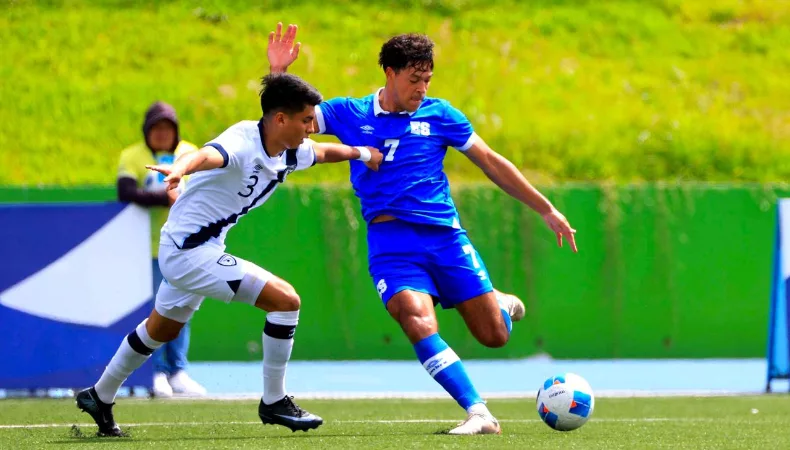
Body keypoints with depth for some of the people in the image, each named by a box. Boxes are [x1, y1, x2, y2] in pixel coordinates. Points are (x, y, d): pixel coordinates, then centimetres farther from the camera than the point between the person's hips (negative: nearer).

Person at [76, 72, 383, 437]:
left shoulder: (290, 153, 1)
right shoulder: (243, 141, -26)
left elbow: (324, 152, 26)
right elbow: (209, 154, -50)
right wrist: (180, 168, -69)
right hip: (190, 252, -10)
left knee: (162, 330, 28)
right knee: (285, 300, -16)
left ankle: (100, 398, 45)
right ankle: (273, 402, -4)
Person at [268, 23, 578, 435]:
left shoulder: (438, 114, 6)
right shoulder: (349, 114, 7)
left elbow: (492, 163, 11)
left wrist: (546, 209, 10)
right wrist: (278, 70, -12)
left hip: (444, 235, 1)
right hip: (390, 242, -1)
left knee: (494, 335, 0)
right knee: (419, 324, -27)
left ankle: (501, 303, 37)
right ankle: (479, 414, -26)